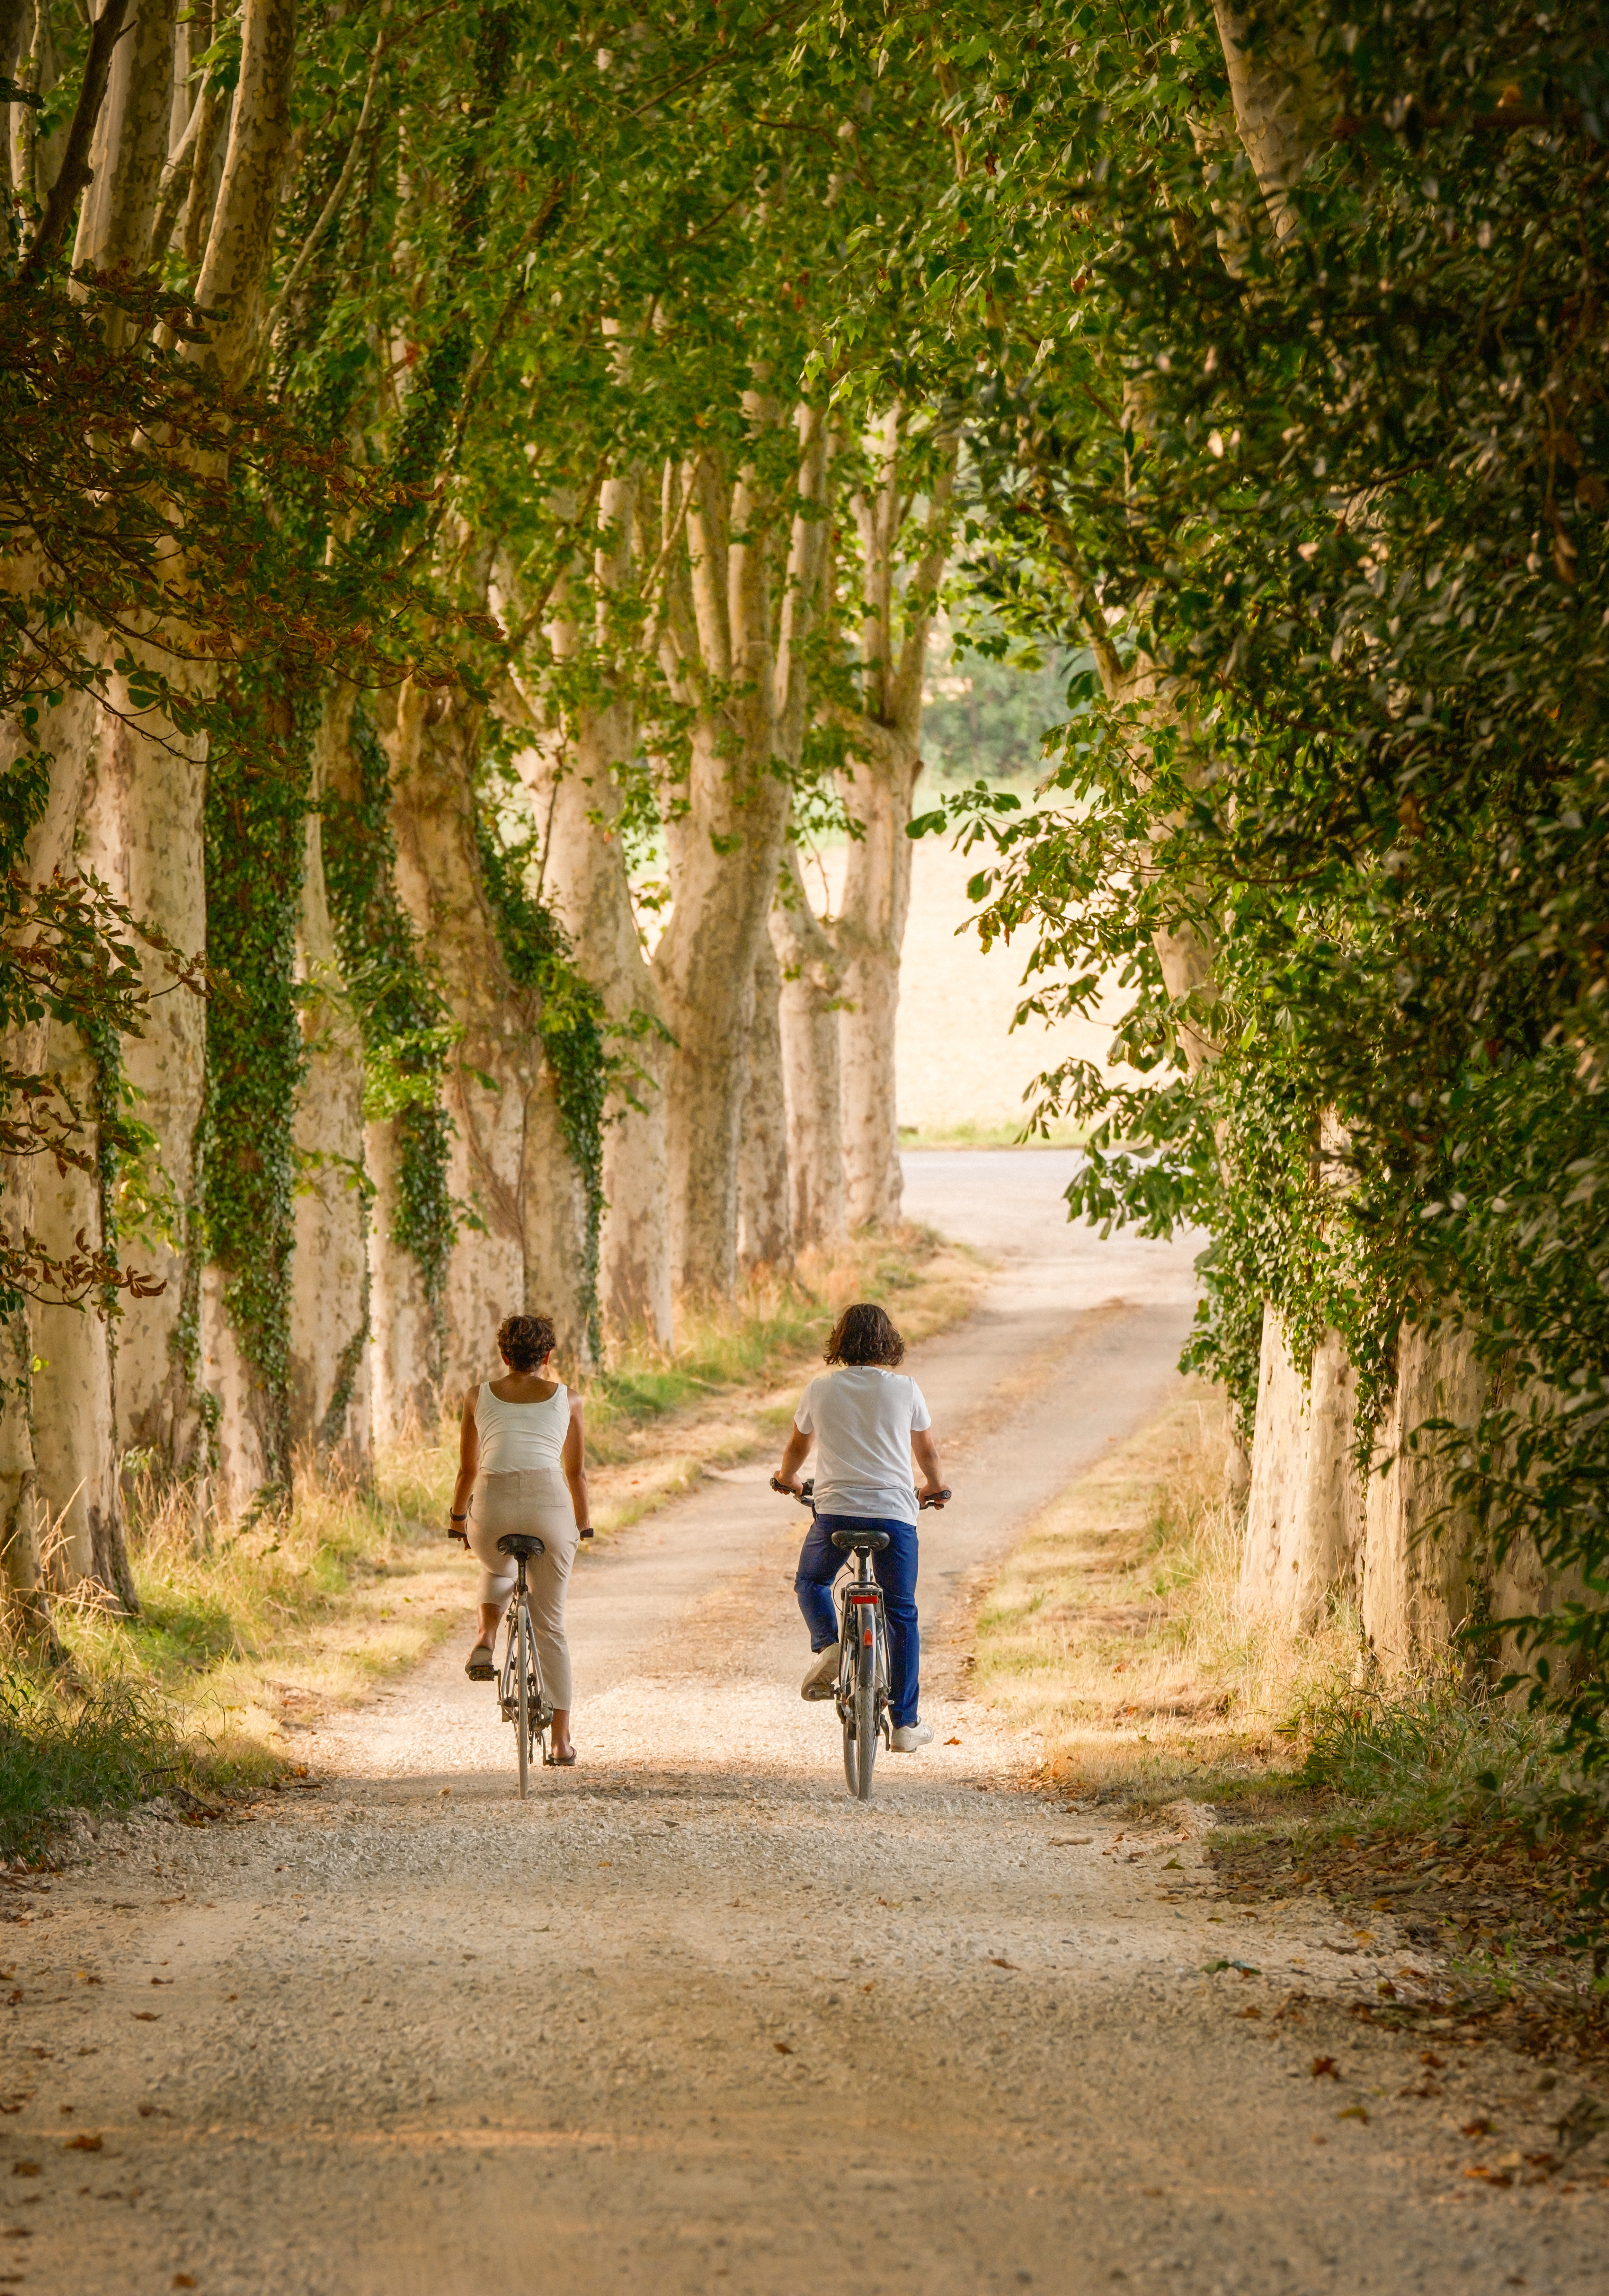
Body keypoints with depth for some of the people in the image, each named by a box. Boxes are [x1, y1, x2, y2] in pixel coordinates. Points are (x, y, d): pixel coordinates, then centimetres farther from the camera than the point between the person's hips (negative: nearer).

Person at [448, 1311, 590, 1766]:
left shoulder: (480, 1396, 17)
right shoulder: (567, 1399, 17)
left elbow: (468, 1468, 23)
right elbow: (577, 1472, 23)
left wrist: (457, 1517, 39)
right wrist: (582, 1525, 38)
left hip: (493, 1507, 0)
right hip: (550, 1504, 0)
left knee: (496, 1568, 37)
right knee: (550, 1624, 12)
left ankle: (485, 1642, 9)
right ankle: (561, 1739, 11)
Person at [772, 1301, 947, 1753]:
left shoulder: (820, 1389, 6)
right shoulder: (904, 1388, 5)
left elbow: (798, 1446, 23)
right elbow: (927, 1450, 19)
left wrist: (787, 1478, 45)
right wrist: (933, 1487, 40)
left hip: (836, 1508, 0)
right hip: (895, 1511, 0)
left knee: (811, 1583, 26)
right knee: (901, 1615, 11)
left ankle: (827, 1646, -4)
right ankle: (905, 1724, 11)